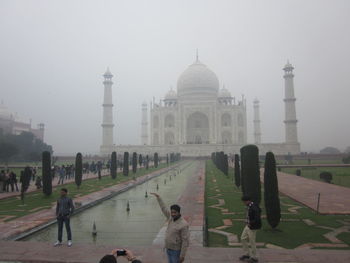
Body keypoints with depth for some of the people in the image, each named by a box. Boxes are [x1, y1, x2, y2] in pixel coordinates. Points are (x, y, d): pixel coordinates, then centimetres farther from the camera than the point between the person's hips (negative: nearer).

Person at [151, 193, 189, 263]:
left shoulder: (183, 224, -24)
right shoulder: (171, 218, -2)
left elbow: (185, 241, -22)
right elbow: (164, 208, 10)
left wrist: (182, 255, -21)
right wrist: (158, 197, 11)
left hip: (176, 250, -8)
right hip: (169, 249, 8)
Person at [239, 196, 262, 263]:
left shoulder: (254, 208, -26)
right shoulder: (249, 206, 3)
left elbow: (257, 219, -32)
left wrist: (250, 224, -19)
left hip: (252, 227, -10)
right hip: (248, 226, 10)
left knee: (252, 242, 5)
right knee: (243, 239, 15)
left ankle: (254, 258, 23)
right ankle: (247, 254, 29)